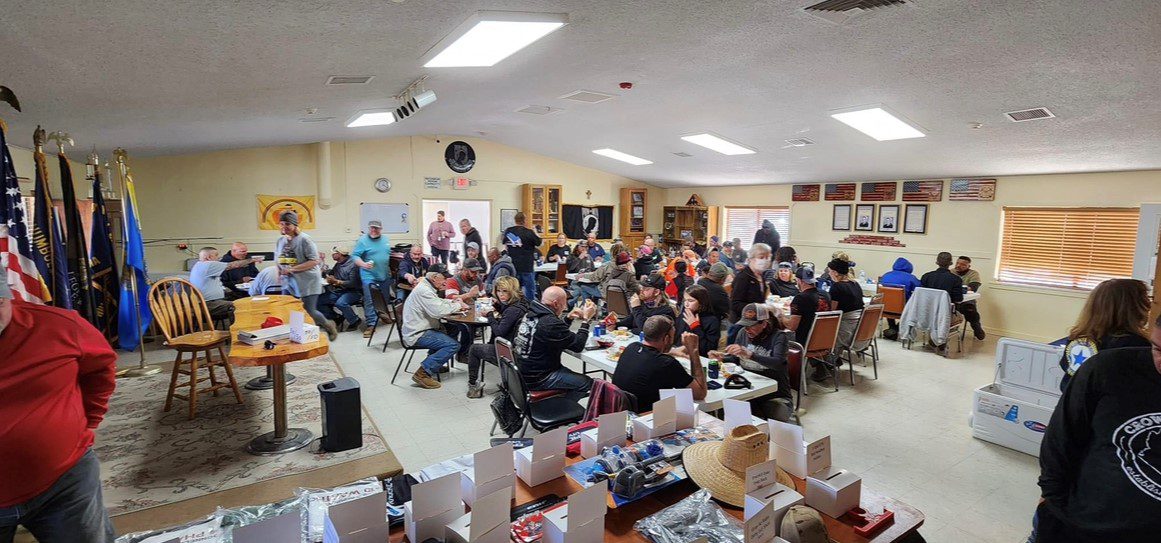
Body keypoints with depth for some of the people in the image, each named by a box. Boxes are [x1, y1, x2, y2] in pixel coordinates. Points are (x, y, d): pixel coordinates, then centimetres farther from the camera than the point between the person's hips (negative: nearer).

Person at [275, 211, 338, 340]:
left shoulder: (304, 240, -12)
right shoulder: (280, 241, 10)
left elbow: (314, 261, -17)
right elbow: (279, 261, 23)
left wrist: (292, 269, -20)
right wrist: (280, 271, 2)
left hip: (308, 282, -6)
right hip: (289, 283, 6)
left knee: (310, 312, -4)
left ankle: (329, 326, 23)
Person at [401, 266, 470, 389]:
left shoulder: (427, 287, 12)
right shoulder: (423, 290, -21)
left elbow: (437, 303, 24)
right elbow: (438, 311, -29)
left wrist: (453, 302, 5)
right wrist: (457, 306, -14)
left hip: (419, 329, 11)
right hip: (417, 335, -11)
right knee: (453, 345, -20)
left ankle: (435, 364, 29)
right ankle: (422, 373, -18)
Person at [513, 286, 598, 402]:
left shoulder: (530, 314, 4)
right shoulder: (551, 323, -25)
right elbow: (578, 345, -17)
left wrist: (568, 318, 12)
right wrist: (586, 319, -9)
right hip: (535, 380, -10)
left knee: (572, 375, 25)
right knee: (587, 382, -3)